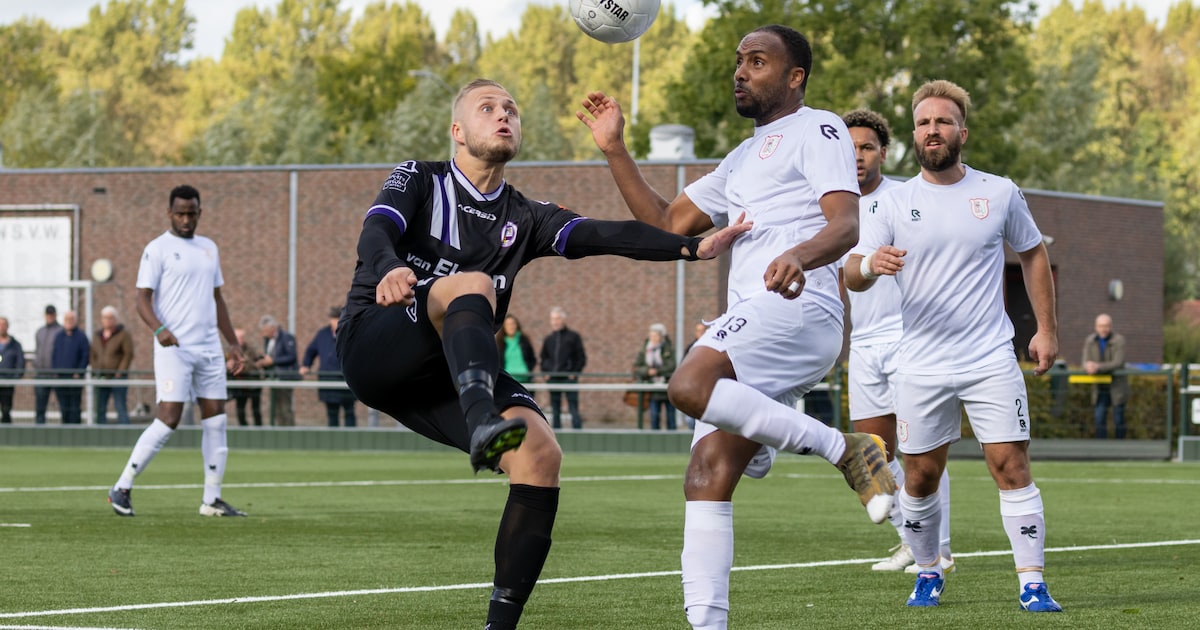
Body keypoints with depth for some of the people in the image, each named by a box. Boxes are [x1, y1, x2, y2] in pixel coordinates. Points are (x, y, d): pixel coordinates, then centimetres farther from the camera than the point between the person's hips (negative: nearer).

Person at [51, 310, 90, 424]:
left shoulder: (81, 336, 0)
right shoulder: (58, 336, 14)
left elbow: (85, 356, -3)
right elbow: (54, 355, 16)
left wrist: (79, 373, -11)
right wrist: (54, 371, 3)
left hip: (75, 376, -4)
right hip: (60, 376, 4)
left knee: (75, 407, -4)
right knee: (64, 407, 5)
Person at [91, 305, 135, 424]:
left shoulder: (123, 334, 0)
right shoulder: (98, 336, 17)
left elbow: (129, 354, -5)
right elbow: (93, 355, 21)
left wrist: (119, 373, -11)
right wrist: (95, 371, 6)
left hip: (117, 378, -5)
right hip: (101, 378, 5)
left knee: (120, 408, -10)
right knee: (100, 409, 1)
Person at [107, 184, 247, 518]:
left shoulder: (209, 248, 17)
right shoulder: (157, 249, -3)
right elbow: (143, 299, -9)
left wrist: (233, 344, 19)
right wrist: (158, 329, -28)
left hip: (210, 350, 6)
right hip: (174, 349, -6)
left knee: (215, 420, 3)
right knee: (168, 420, -12)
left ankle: (212, 500, 8)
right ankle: (121, 489, -2)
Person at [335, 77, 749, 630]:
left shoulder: (524, 219, 18)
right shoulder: (419, 180, 9)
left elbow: (606, 236, 3)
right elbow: (376, 231, -12)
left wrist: (694, 248, -14)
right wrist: (389, 268, -37)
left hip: (447, 373, 5)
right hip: (372, 346, -4)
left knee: (541, 455, -19)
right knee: (471, 285, -32)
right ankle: (483, 424, -61)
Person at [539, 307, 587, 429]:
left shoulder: (573, 337, 2)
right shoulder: (548, 339, 12)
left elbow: (582, 358, 1)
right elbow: (544, 358, 21)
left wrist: (574, 373, -8)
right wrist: (545, 372, 5)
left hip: (569, 378, -4)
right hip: (552, 379, 4)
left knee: (573, 409, -8)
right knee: (555, 411, 5)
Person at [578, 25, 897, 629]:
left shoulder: (817, 130, 4)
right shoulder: (742, 159, 30)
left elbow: (846, 223, -12)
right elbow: (668, 224, 27)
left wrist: (800, 255, -33)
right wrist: (615, 152, 19)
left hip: (798, 309, -9)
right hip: (751, 327, 9)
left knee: (689, 387, -31)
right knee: (706, 475, -1)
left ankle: (843, 448, -21)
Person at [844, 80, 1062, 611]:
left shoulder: (1000, 193, 4)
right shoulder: (895, 203, 2)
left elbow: (1032, 254, 17)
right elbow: (851, 276, -2)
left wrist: (1046, 329, 11)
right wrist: (869, 265, -27)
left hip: (992, 362, -1)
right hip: (921, 366, 1)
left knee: (1012, 469, -8)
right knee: (920, 479, 6)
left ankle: (1032, 584, -5)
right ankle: (927, 573, 26)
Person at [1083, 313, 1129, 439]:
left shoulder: (1119, 340, -13)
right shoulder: (1089, 341, 0)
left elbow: (1118, 363, -22)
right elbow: (1086, 363, -5)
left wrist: (1098, 367, -33)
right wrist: (1088, 367, -31)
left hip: (1117, 386, -3)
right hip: (1100, 387, 3)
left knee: (1118, 419, 3)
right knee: (1100, 419, -4)